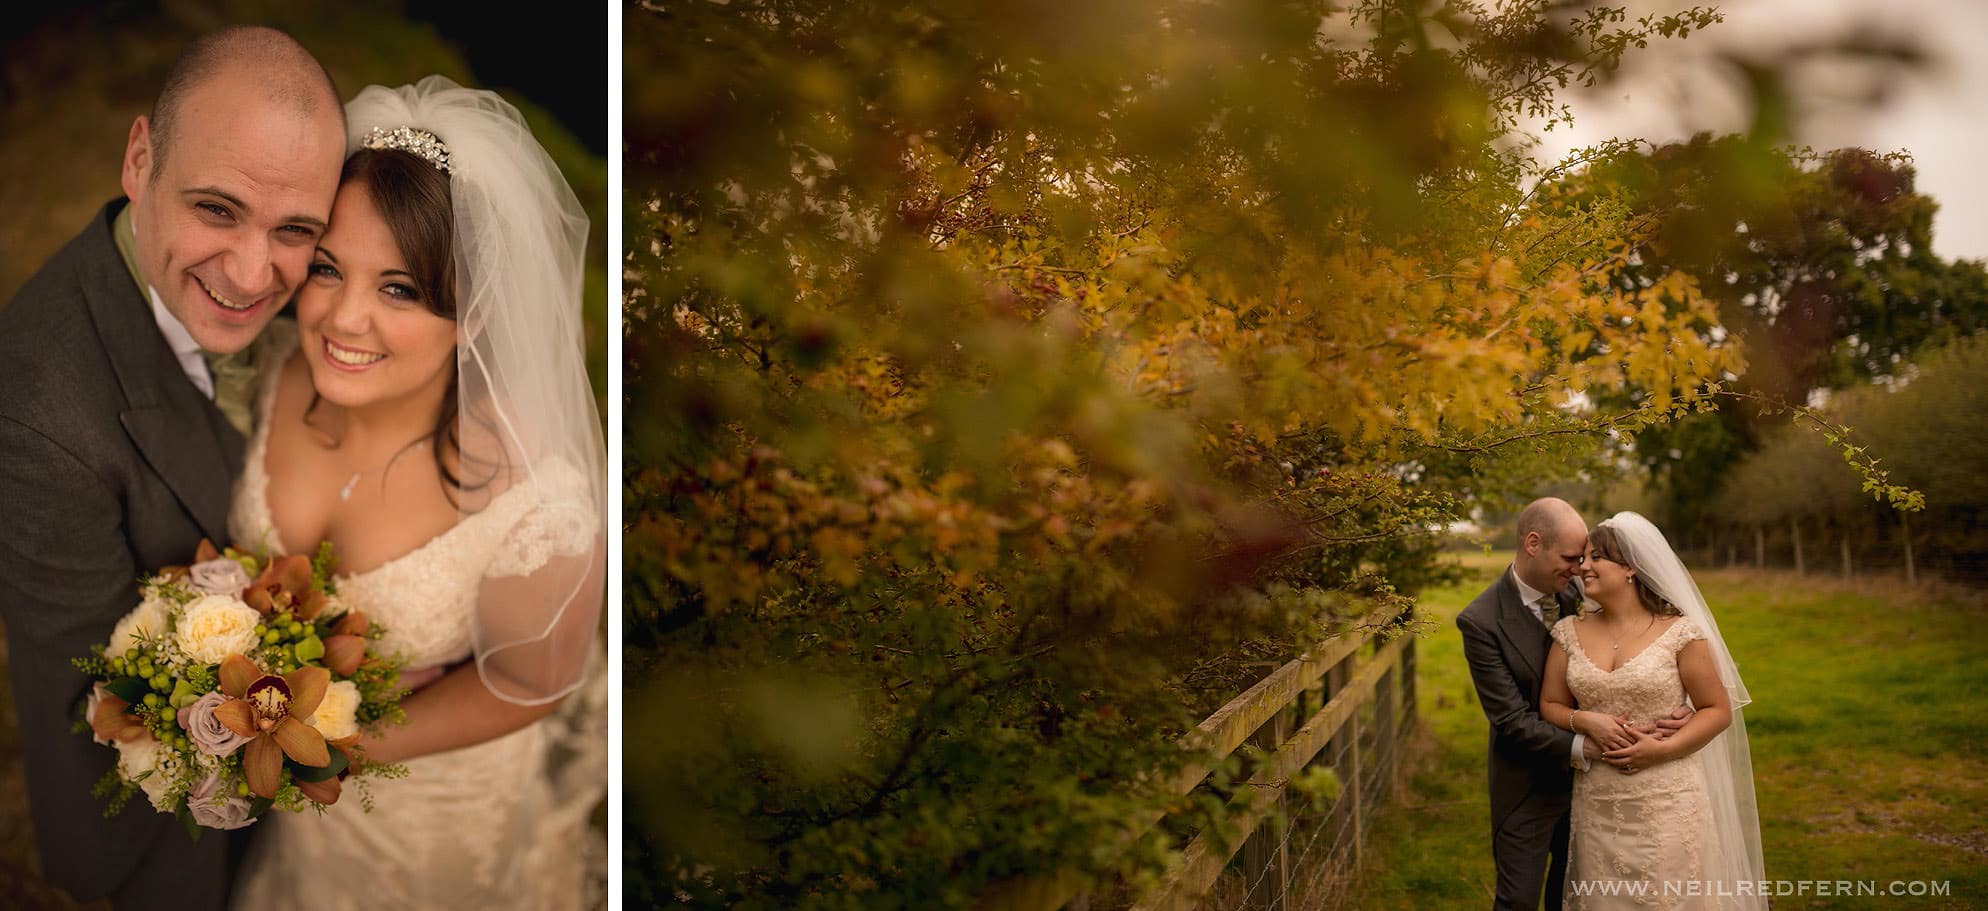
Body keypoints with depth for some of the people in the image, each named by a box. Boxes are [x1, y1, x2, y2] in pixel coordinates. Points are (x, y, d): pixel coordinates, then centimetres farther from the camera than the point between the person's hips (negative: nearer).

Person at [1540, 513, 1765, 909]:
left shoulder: (1680, 632, -6)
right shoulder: (1570, 632, 4)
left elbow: (1718, 710, -1)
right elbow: (1550, 705, 9)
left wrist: (1662, 749, -15)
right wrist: (1585, 720, -12)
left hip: (1667, 804, -3)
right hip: (1597, 808, 3)